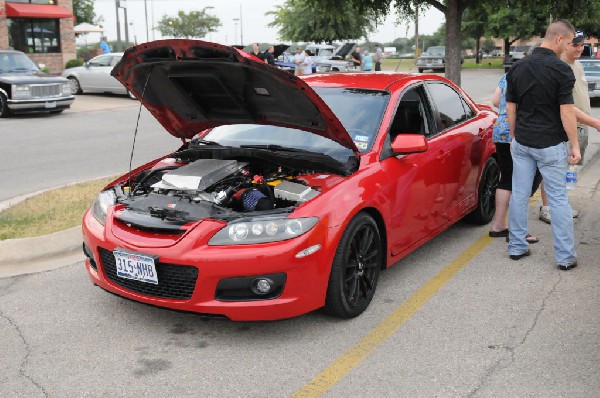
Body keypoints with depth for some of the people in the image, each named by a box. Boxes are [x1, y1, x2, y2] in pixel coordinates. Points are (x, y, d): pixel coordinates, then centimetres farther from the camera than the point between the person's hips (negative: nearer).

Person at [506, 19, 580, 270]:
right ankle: (565, 257, 9)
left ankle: (517, 247, 18)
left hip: (521, 143, 5)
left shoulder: (517, 68, 4)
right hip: (550, 145, -5)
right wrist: (575, 146, -7)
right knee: (558, 199, 3)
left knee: (519, 195, 11)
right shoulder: (561, 70, -13)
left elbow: (510, 108, 8)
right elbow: (566, 112, -15)